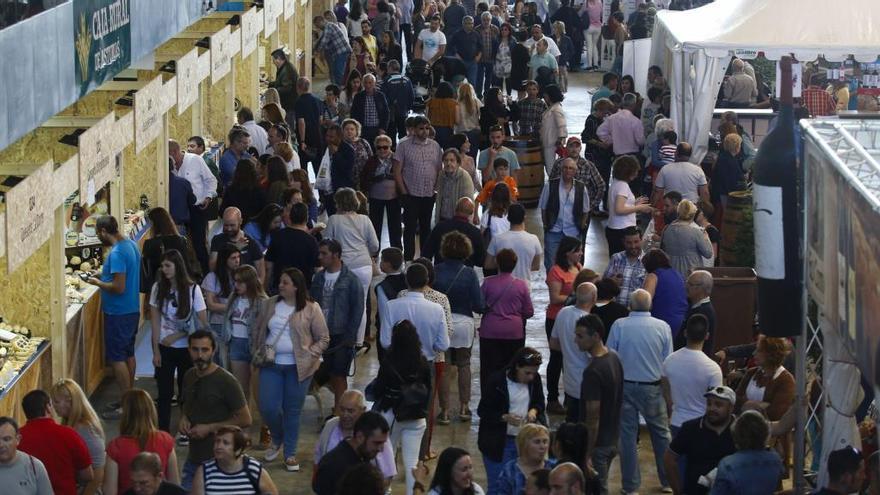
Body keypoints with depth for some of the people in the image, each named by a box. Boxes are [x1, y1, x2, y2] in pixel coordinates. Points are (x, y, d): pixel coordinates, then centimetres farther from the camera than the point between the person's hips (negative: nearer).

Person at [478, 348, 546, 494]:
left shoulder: (535, 379, -1)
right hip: (498, 442, -5)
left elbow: (539, 403, 13)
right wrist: (505, 418, -27)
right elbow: (483, 411, -10)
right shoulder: (496, 381, -15)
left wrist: (534, 410, -11)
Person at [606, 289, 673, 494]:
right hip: (653, 387, 0)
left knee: (627, 435, 9)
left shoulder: (619, 326, -12)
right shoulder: (663, 327, -10)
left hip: (625, 386, 0)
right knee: (661, 434, 16)